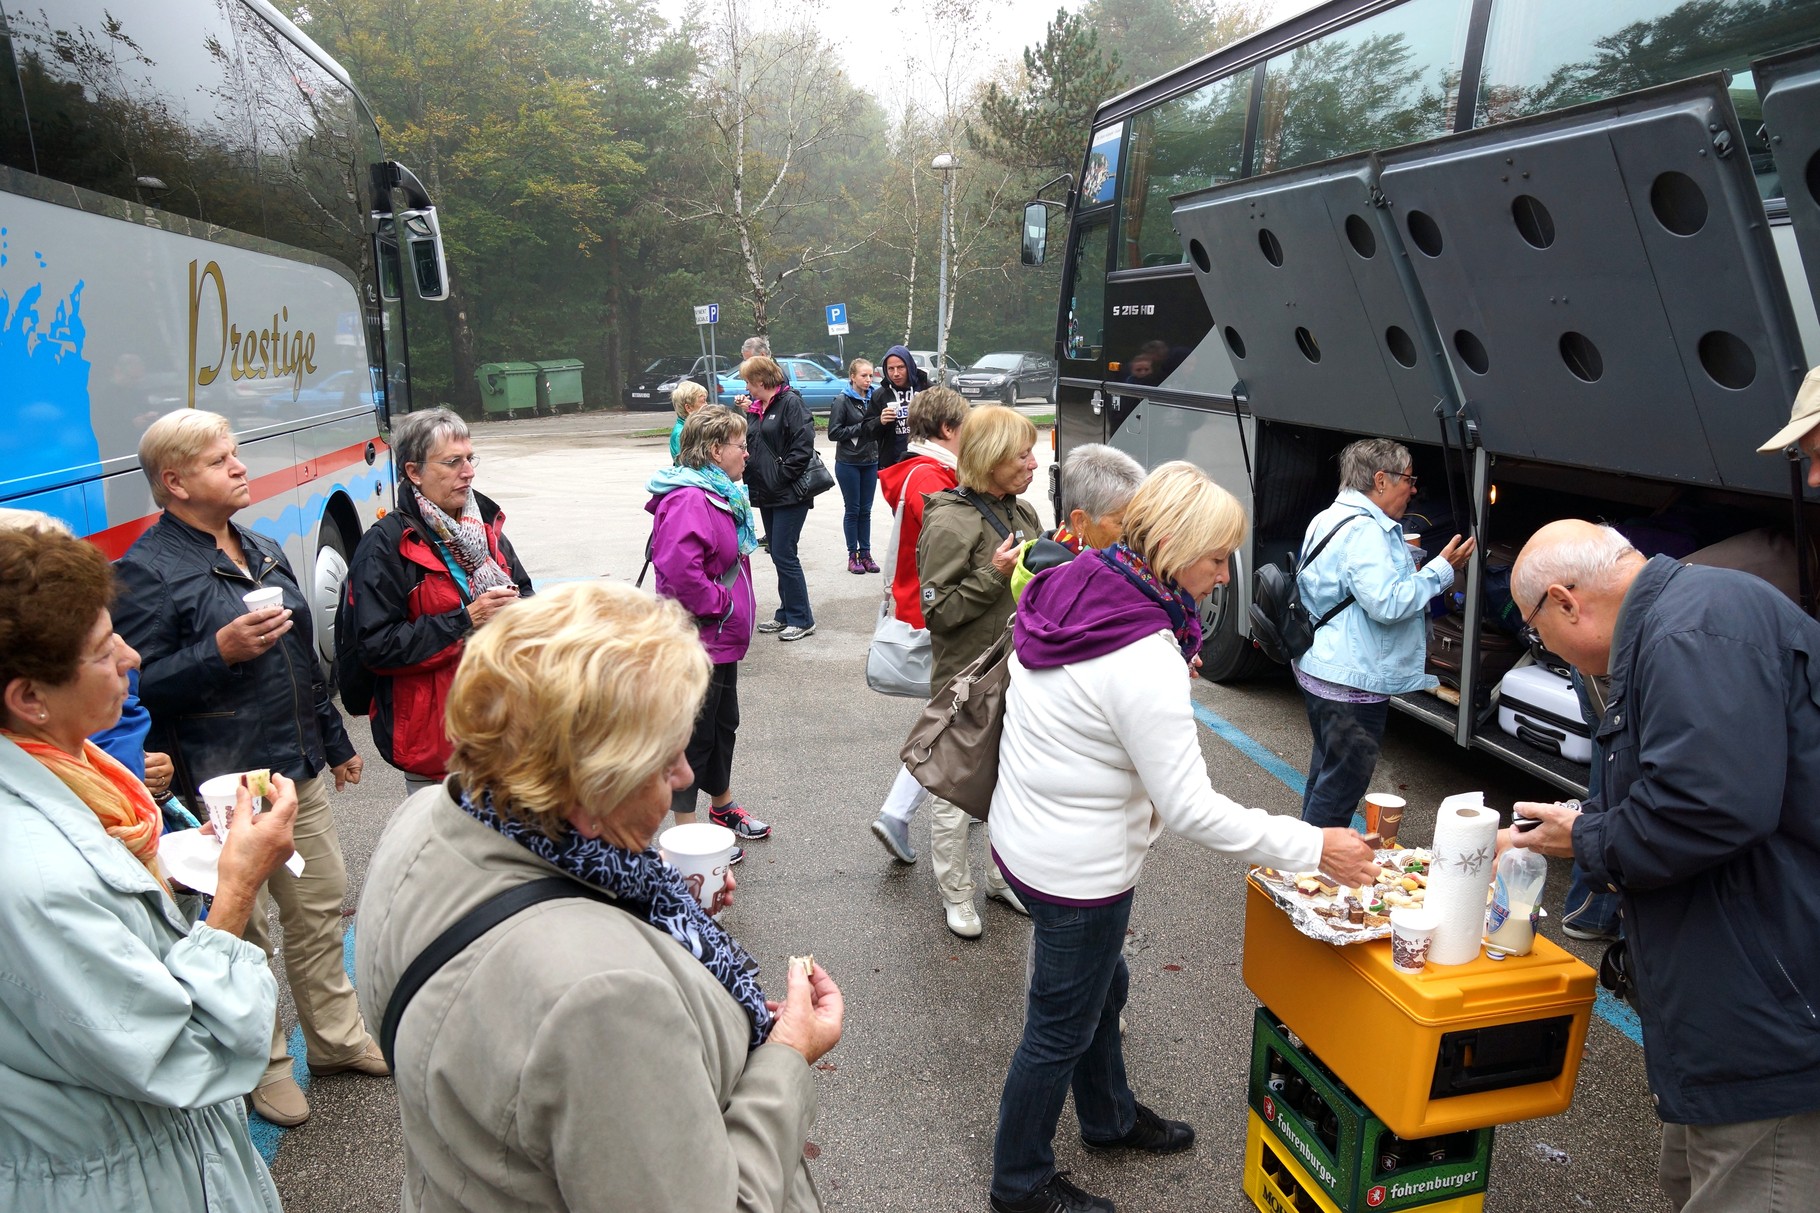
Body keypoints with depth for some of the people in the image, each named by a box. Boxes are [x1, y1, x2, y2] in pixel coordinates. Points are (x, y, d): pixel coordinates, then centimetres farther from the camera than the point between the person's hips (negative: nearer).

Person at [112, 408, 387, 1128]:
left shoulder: (263, 551, 13)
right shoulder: (147, 571, -12)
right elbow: (139, 687, -18)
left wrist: (334, 742, 24)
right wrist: (221, 650, -28)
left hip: (300, 771, 8)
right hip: (223, 791, -7)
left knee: (322, 906, 16)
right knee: (242, 932, 6)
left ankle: (336, 1036, 34)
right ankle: (263, 1063, 26)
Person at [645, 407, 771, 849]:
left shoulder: (718, 495, 12)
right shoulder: (689, 502, -23)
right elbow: (679, 572, -36)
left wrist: (737, 607, 16)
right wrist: (721, 605, -23)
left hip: (722, 637, 11)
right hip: (698, 640, -11)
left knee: (723, 724, 23)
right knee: (695, 734, 1)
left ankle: (722, 807, 41)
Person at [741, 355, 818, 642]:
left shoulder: (790, 402, -11)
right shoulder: (758, 408, 15)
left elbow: (803, 446, -20)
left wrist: (781, 477, -18)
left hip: (789, 495, -9)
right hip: (766, 495, 9)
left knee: (784, 556, -7)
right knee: (779, 555, 13)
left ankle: (802, 619, 3)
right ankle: (786, 614, 23)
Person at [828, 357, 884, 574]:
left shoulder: (873, 398, 7)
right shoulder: (843, 400, -7)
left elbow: (879, 430, 13)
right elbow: (833, 432, -12)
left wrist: (881, 423, -8)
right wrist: (860, 428, -15)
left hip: (870, 462, 4)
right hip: (848, 463, -4)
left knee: (865, 510, 9)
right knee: (853, 510, 3)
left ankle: (865, 553, 16)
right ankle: (853, 556, 12)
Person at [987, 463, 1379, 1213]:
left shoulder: (1070, 589, -4)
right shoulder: (1145, 660, -30)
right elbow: (1191, 810, -26)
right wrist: (1314, 848, -19)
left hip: (1025, 832, 9)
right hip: (1076, 870, -9)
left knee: (1101, 986, 29)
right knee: (1061, 1030, 13)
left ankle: (1110, 1118, 54)